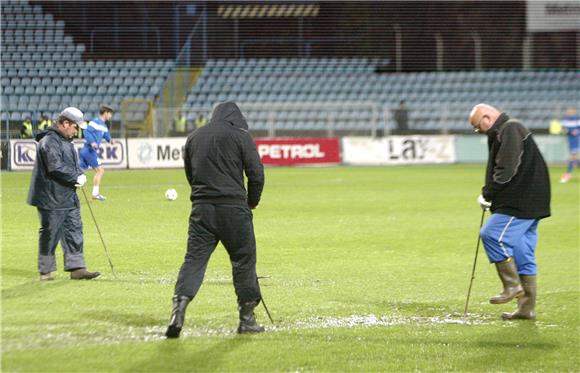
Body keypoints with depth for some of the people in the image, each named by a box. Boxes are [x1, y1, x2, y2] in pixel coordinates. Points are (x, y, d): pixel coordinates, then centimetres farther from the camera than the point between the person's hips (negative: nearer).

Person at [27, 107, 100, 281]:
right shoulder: (50, 141, -17)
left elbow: (73, 164, 22)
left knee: (74, 231, 6)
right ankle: (46, 271, 10)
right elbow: (56, 167, -26)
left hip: (69, 197, 10)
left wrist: (80, 175, 0)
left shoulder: (66, 141, 17)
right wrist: (76, 177, -17)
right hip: (52, 200, -10)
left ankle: (76, 268, 7)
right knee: (50, 234, 0)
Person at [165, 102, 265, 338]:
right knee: (244, 259, 8)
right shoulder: (240, 136, 0)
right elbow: (256, 174, -2)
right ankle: (247, 318, 12)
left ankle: (179, 307, -18)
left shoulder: (194, 137, 14)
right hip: (233, 207, -3)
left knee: (194, 258, 1)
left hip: (201, 208, 3)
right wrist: (252, 201, 13)